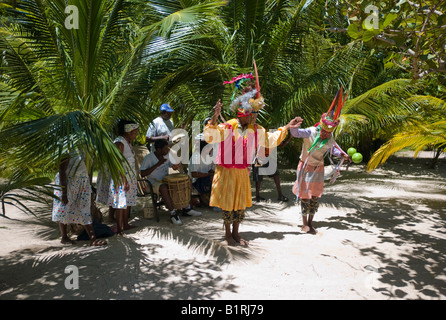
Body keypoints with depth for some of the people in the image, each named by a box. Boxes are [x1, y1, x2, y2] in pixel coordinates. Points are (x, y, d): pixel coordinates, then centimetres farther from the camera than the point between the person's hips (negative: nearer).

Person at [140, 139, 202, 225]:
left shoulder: (167, 155, 3)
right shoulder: (149, 158, -15)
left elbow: (174, 167, 16)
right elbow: (142, 174, -25)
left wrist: (176, 165, -11)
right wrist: (158, 164, -29)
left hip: (166, 180, 7)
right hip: (154, 183, -6)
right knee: (164, 188, -38)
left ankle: (186, 209, -4)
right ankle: (173, 214, -34)